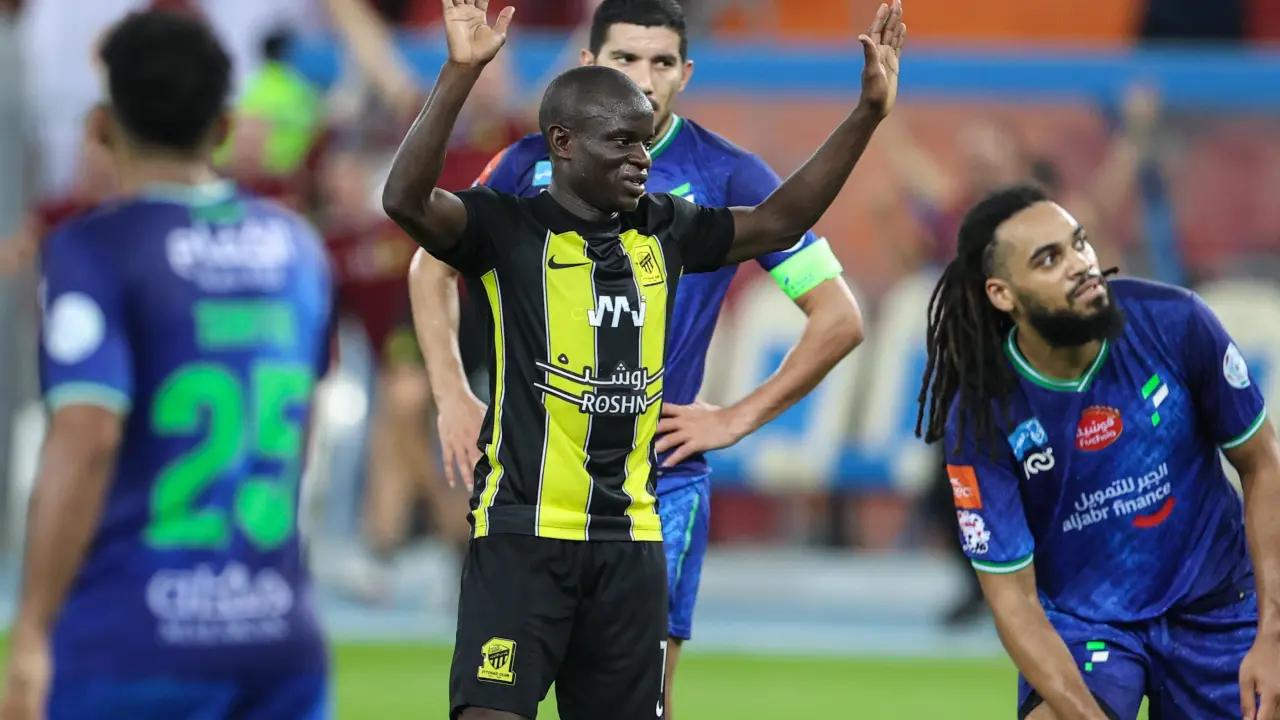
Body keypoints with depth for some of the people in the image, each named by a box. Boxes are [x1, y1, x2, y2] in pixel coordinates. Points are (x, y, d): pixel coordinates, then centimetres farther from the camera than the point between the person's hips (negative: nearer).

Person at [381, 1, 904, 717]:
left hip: (631, 538, 6)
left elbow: (777, 224, 18)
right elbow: (408, 200, -23)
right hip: (524, 531, -6)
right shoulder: (509, 227, -7)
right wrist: (461, 72, -34)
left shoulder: (664, 229, 10)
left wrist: (868, 113, 11)